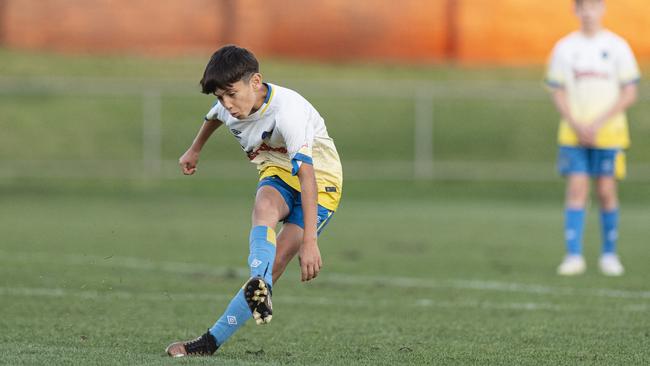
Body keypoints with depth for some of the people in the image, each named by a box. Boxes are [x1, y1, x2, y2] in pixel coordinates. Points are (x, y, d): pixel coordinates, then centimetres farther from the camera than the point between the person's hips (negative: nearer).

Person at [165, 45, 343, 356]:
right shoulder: (230, 106, -11)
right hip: (276, 171, 5)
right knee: (264, 208, -34)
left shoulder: (287, 110, -33)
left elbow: (307, 174, -40)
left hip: (321, 180, -5)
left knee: (276, 262, -19)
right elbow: (214, 117, 18)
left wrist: (309, 241, -47)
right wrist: (194, 150, 37)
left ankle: (213, 341, -18)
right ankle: (260, 286, -60)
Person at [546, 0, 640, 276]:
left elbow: (629, 93, 0)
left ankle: (609, 255, 12)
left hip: (609, 132, -1)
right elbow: (558, 93, 7)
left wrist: (599, 123, -10)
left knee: (606, 191, 0)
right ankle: (574, 256, -8)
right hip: (573, 132, 1)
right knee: (576, 189, -7)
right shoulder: (564, 48, 6)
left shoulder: (617, 47, 1)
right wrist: (576, 125, -8)